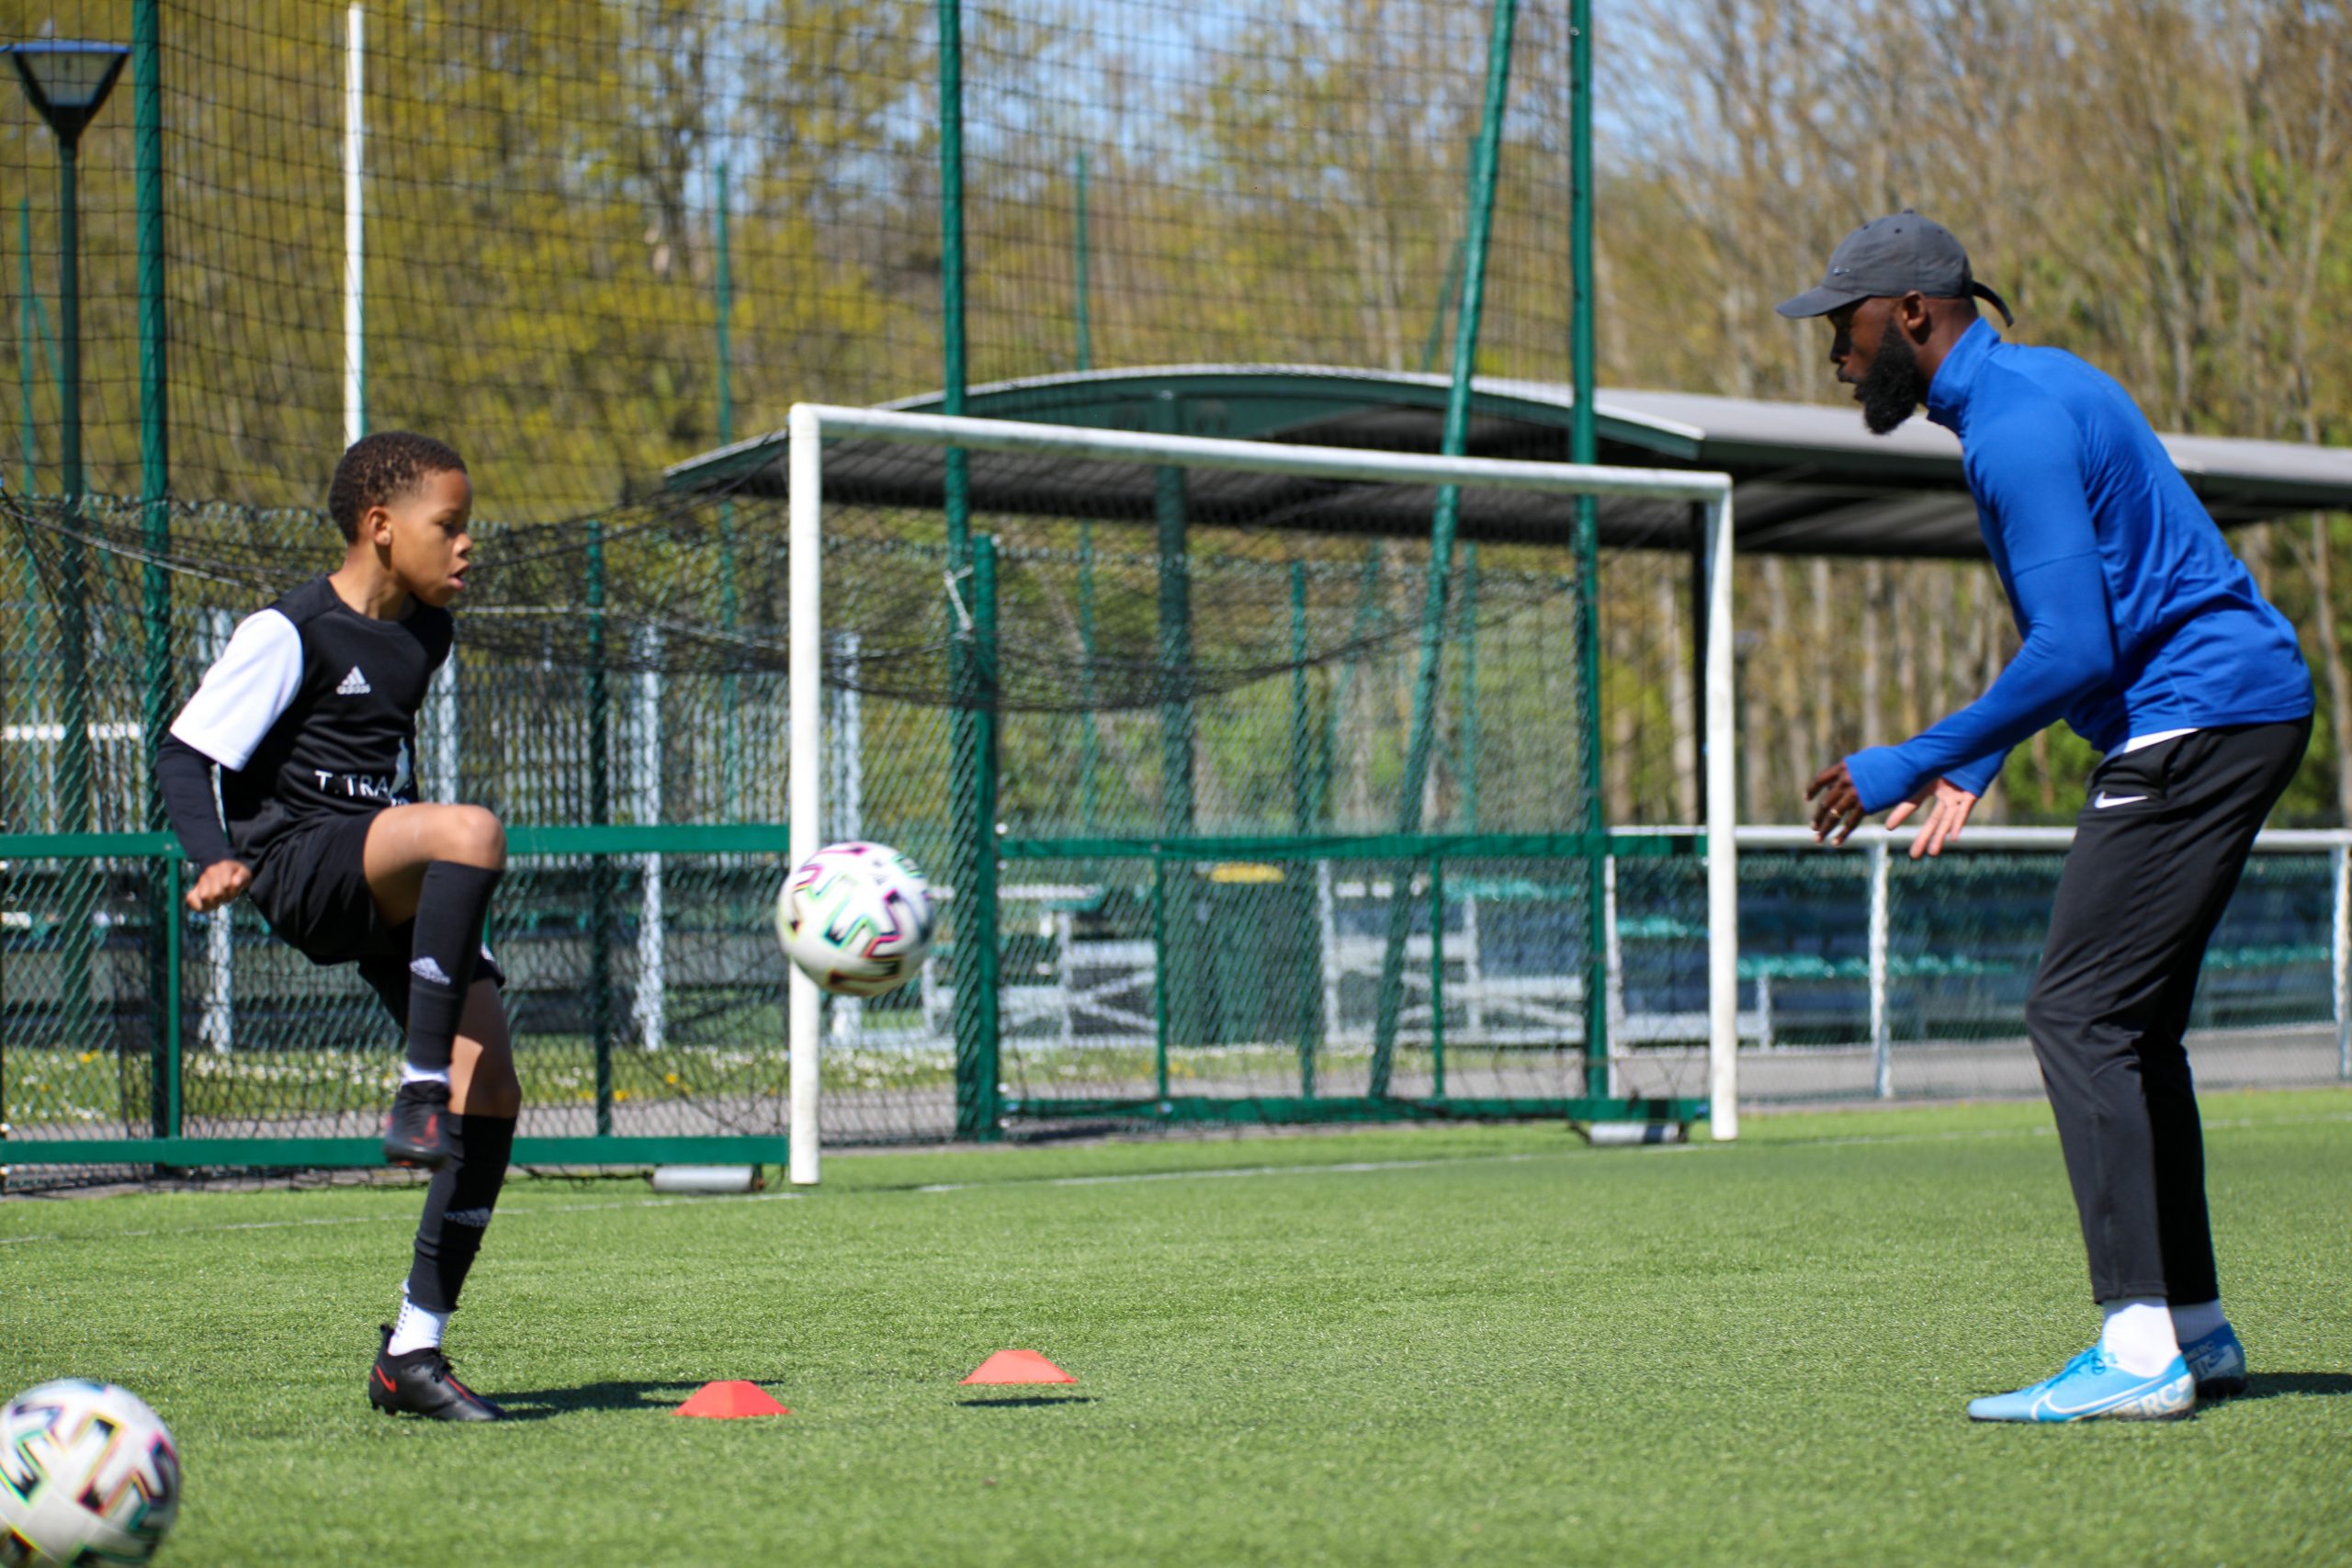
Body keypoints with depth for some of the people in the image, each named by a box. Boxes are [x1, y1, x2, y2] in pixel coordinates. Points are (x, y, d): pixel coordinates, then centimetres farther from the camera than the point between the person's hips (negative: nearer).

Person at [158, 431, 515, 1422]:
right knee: (474, 831, -36)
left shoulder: (424, 635, 15)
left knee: (493, 1095, -5)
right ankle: (419, 1093, -32)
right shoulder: (290, 633, -8)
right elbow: (185, 754, -8)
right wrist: (216, 860, -24)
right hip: (298, 862, -8)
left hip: (391, 890, 8)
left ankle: (413, 1350, 1)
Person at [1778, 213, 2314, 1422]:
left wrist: (1911, 766, -17)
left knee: (2081, 1015, -12)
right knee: (2128, 1023, 15)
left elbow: (2074, 651, -24)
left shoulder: (2016, 427, -17)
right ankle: (2195, 1329, 18)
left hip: (2197, 719, -11)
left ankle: (2141, 1353, -16)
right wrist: (1977, 763, 22)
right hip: (2245, 703, 11)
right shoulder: (2034, 387, 17)